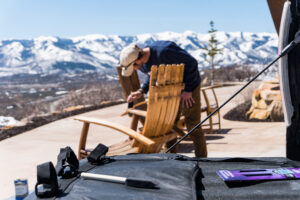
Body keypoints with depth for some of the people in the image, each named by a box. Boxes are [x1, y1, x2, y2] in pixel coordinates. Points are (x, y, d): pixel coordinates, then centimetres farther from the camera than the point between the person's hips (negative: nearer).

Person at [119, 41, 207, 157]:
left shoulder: (163, 51, -34)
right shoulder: (144, 64, -8)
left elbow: (191, 63, -27)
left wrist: (188, 90, -23)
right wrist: (142, 91, -3)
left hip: (189, 86, -7)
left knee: (193, 127, -6)